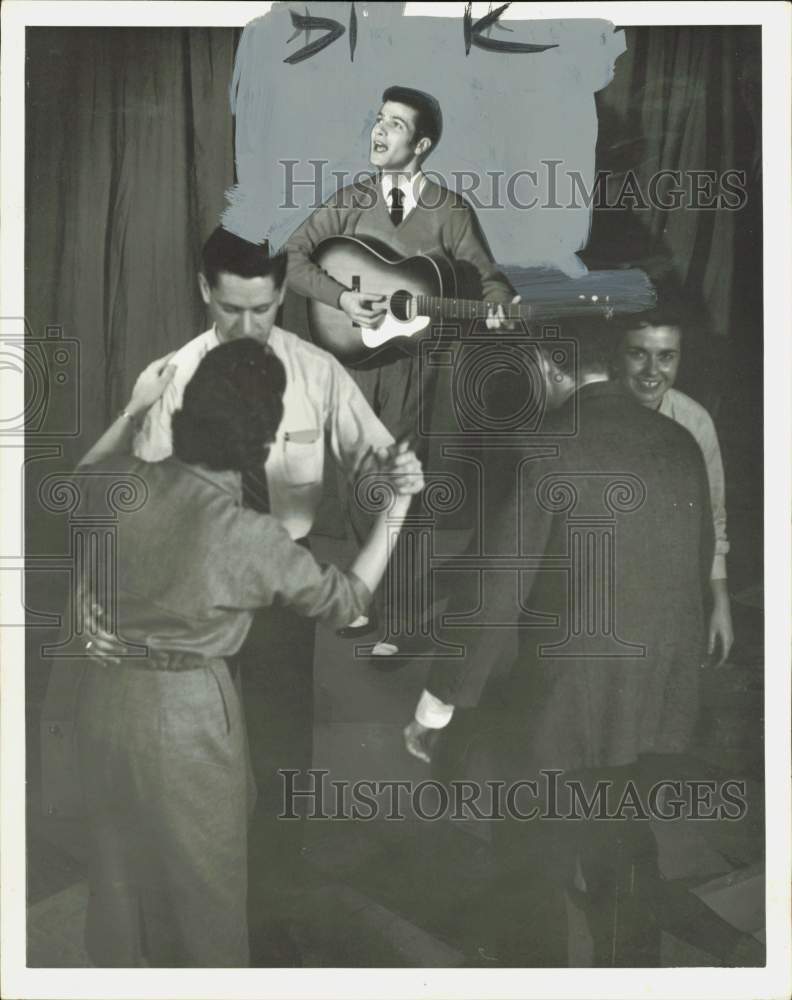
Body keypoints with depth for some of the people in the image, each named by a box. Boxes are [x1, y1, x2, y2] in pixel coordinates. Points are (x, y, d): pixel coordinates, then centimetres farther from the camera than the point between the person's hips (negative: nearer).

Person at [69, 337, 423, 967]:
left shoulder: (125, 485, -12)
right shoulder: (249, 537, -24)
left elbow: (84, 478, 15)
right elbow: (345, 600, -8)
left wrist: (134, 410, 16)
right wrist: (398, 507, -4)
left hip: (107, 698, 5)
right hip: (187, 716, -5)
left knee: (120, 856, 27)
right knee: (201, 871, 20)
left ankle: (119, 965, 49)